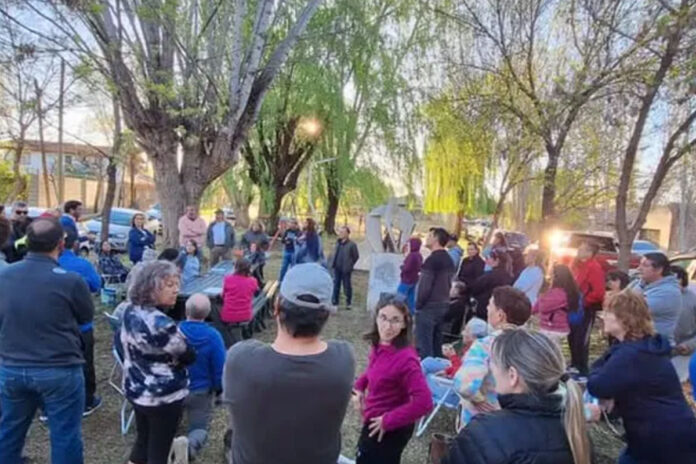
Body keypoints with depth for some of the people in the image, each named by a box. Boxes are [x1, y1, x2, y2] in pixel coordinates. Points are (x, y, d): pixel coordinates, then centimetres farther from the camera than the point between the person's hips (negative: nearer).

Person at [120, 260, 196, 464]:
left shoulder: (130, 312, -5)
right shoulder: (161, 324, -30)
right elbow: (189, 356, -19)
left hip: (135, 390, 8)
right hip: (163, 397, -8)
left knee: (142, 441, 25)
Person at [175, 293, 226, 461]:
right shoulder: (213, 336, -22)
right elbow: (220, 369, -15)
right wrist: (218, 390, 5)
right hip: (201, 392, -3)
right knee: (200, 428, 11)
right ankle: (190, 445, -19)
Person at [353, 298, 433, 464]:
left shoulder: (405, 358, -31)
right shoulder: (379, 346, -7)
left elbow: (423, 402, -35)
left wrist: (388, 421, -25)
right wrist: (359, 387, -2)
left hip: (390, 430, -8)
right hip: (375, 423, 8)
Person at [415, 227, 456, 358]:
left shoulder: (432, 259, -16)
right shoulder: (448, 259, 12)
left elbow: (425, 286, -19)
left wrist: (418, 304, -9)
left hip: (429, 306, -9)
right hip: (443, 305, 9)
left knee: (424, 345, -4)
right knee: (437, 343, 16)